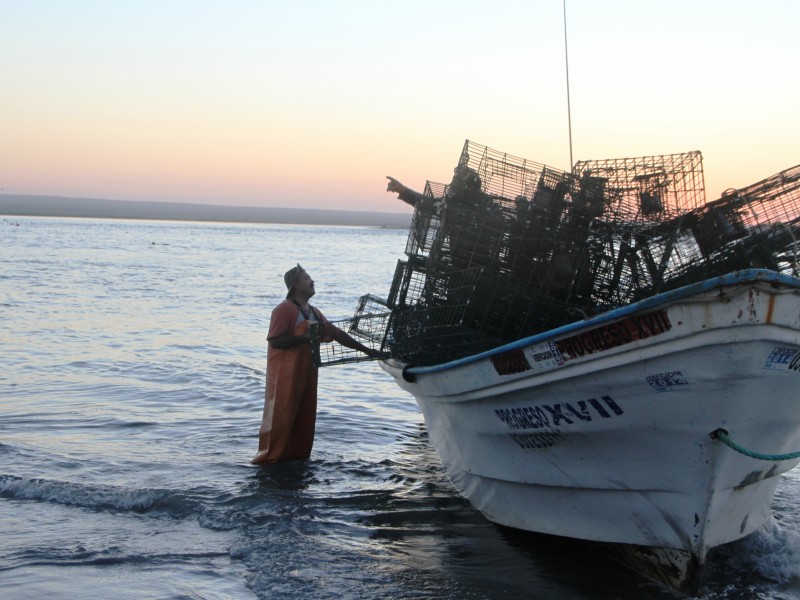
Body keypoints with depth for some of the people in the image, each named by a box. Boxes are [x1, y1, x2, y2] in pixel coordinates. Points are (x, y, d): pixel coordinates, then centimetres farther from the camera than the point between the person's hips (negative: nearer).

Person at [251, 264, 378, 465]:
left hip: (306, 372, 8)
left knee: (305, 415, 9)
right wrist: (305, 337, -22)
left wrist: (365, 349, 15)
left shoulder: (314, 313, 17)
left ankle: (296, 454, 17)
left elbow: (336, 334, 18)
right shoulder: (284, 309, -10)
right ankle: (269, 456, -1)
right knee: (280, 413, -8)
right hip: (285, 374, -8)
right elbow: (275, 341, -19)